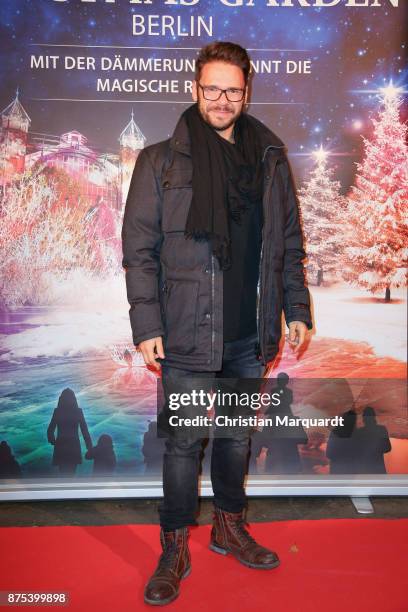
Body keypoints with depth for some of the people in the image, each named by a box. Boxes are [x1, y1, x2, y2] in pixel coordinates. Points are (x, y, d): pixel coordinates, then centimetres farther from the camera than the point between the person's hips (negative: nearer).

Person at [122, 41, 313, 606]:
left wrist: (296, 308, 7)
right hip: (188, 335, -3)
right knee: (183, 443, 7)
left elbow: (289, 244, 12)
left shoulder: (271, 159, 9)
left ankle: (230, 526, 38)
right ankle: (175, 549, 26)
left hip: (252, 335, 4)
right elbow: (139, 249, -5)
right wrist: (146, 324, -11)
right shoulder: (160, 162, -2)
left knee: (238, 435, 17)